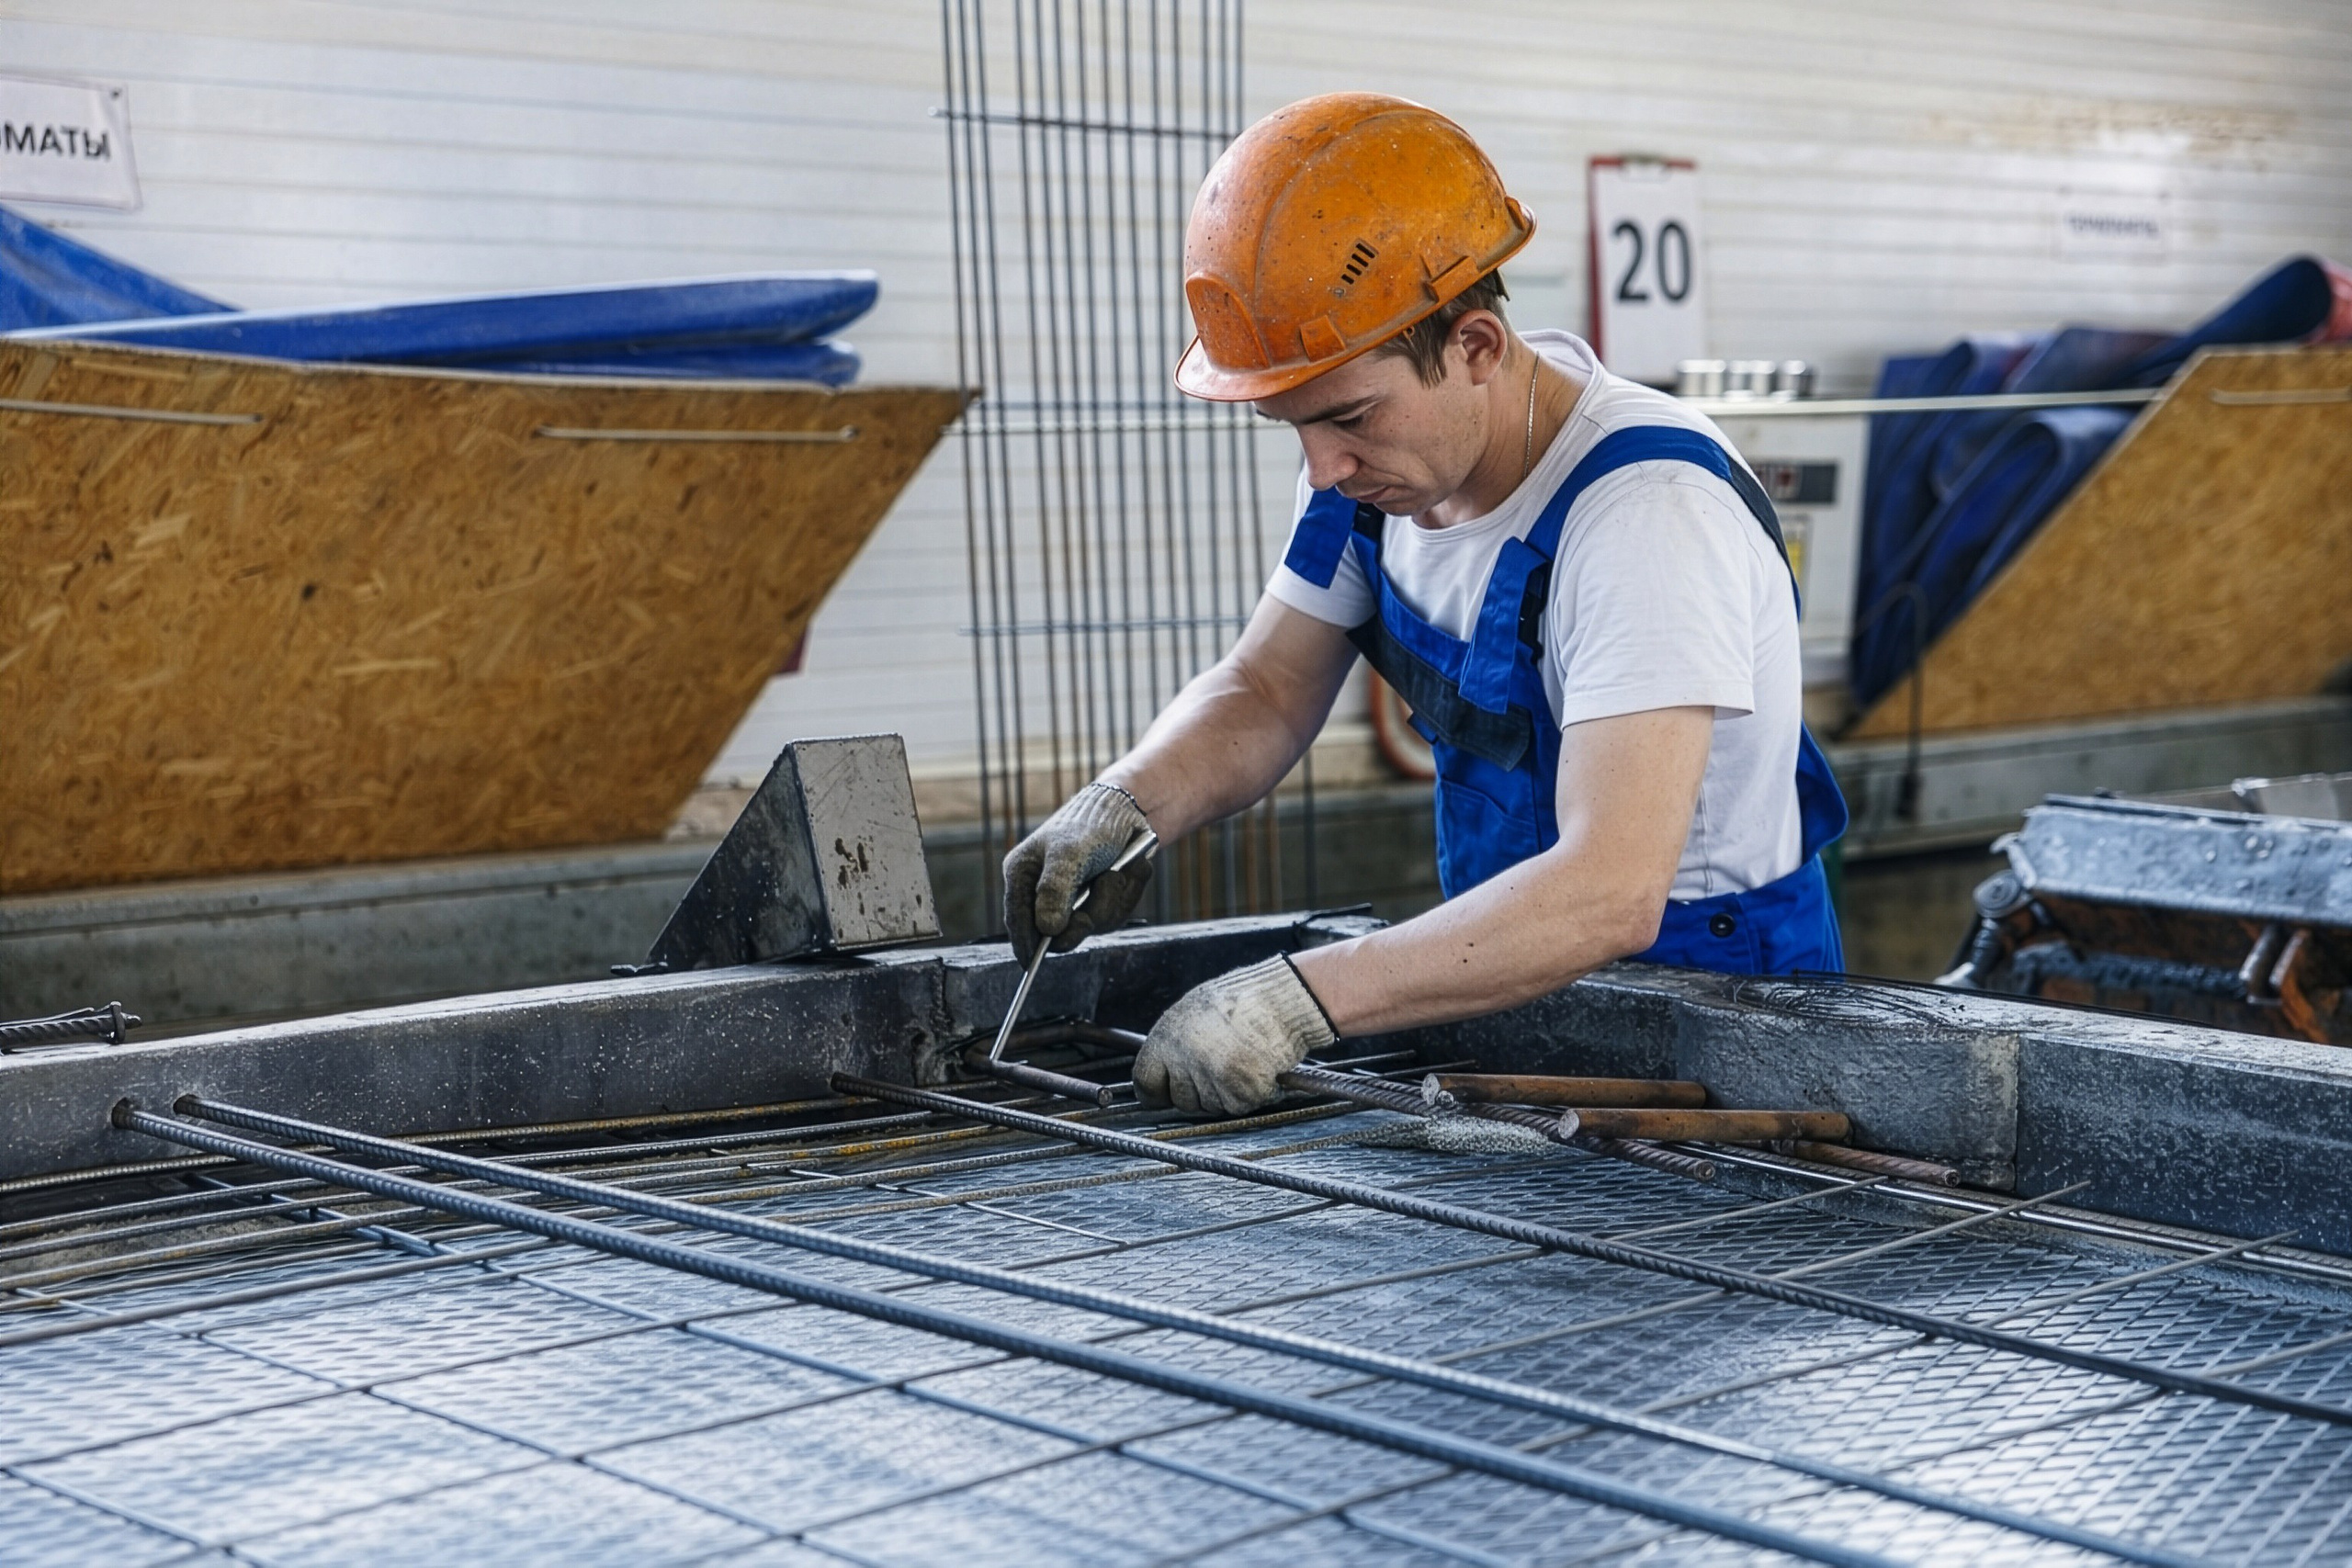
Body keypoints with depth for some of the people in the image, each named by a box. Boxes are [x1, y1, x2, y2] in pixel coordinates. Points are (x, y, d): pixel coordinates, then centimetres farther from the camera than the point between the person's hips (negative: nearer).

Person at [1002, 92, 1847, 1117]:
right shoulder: (1378, 440, -3)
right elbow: (1264, 694, 5)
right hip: (1527, 972, 6)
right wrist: (1128, 803, -16)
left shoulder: (1648, 514, -27)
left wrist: (1301, 1000, -41)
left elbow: (1611, 894, -36)